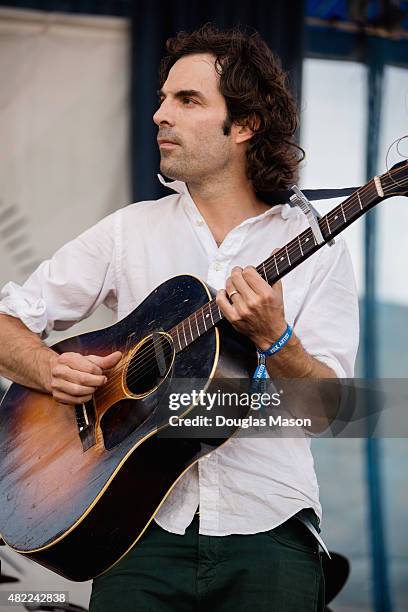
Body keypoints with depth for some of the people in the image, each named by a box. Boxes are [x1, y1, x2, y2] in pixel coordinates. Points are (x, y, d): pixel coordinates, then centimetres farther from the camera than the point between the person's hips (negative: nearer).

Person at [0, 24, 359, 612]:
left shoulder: (316, 250, 5)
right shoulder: (131, 231, 10)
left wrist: (273, 340, -20)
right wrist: (50, 370, -9)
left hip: (267, 533, -1)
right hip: (148, 530, 1)